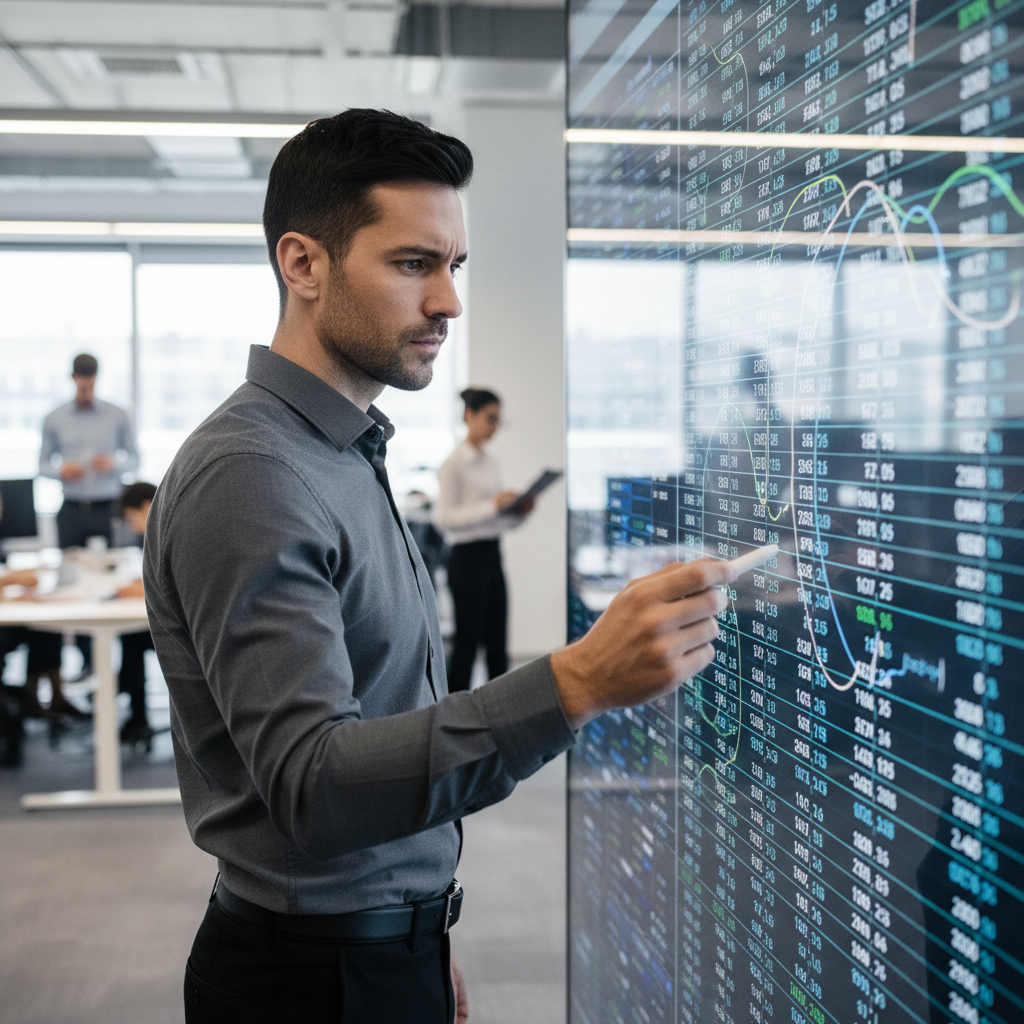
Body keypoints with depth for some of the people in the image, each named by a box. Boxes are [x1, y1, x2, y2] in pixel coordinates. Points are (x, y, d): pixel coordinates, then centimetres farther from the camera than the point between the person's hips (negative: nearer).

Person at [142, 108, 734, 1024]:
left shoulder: (349, 457, 9)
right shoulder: (246, 475, -21)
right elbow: (314, 784, -30)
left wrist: (423, 933, 14)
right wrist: (577, 685, -39)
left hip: (389, 945, 8)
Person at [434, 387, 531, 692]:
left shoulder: (490, 463, 14)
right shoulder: (454, 464, -9)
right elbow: (444, 518, -17)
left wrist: (519, 512, -1)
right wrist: (492, 506, -24)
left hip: (492, 555, 8)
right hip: (467, 557, -8)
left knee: (497, 644, 10)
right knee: (467, 643, -2)